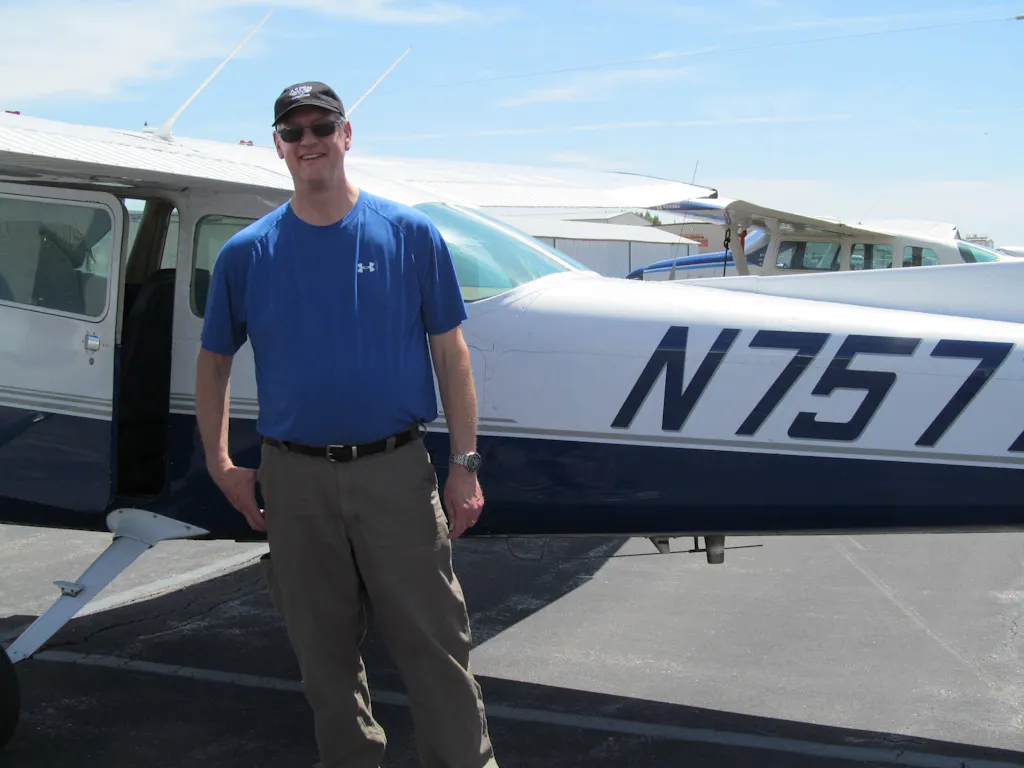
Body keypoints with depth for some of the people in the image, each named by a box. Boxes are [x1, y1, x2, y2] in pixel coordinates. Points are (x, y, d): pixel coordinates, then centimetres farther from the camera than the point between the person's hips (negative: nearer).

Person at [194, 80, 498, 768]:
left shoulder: (410, 234, 0)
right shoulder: (246, 254, 4)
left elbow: (449, 352, 1)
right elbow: (214, 360, 14)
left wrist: (465, 466, -2)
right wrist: (221, 464, 6)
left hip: (396, 471, -2)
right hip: (294, 480, 2)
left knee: (434, 639, 2)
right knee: (324, 647, 13)